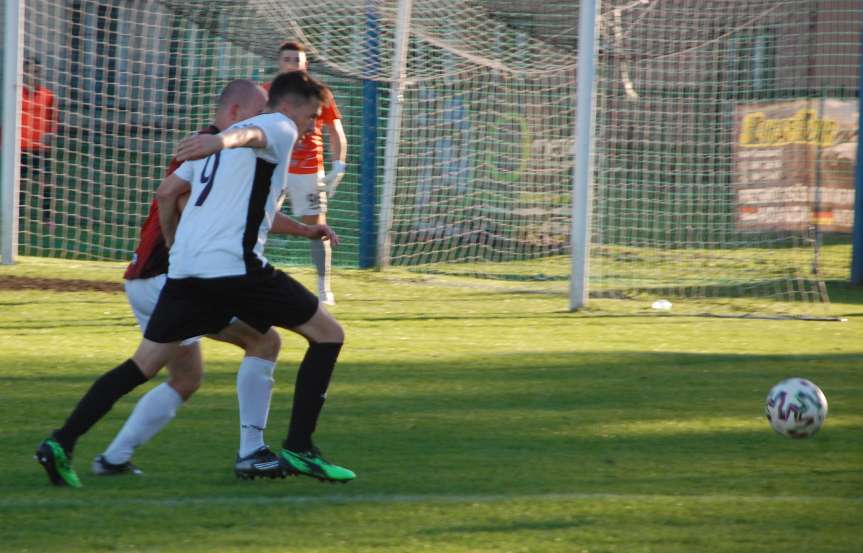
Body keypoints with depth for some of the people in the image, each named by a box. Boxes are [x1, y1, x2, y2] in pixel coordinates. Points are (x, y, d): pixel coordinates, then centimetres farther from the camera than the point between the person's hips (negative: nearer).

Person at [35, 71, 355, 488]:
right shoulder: (280, 127, 4)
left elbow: (166, 192, 24)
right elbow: (252, 134, -21)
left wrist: (174, 246, 36)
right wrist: (226, 140, -43)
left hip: (185, 269, 7)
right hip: (236, 267, -7)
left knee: (142, 365, 11)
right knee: (328, 335, 5)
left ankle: (60, 443, -2)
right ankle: (298, 450, 0)